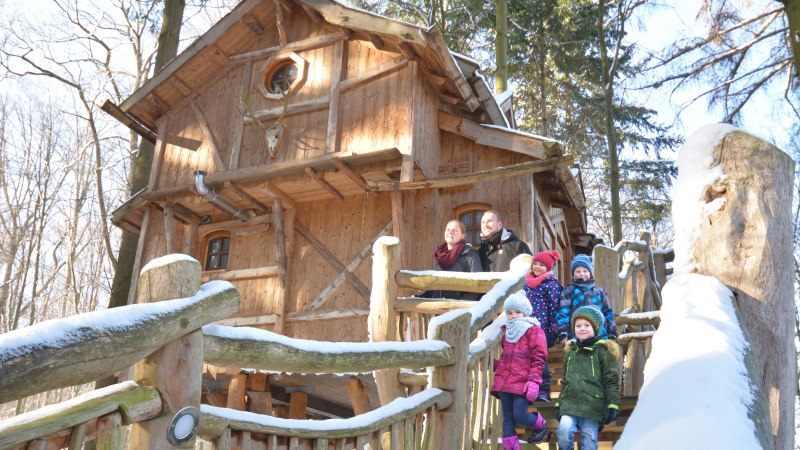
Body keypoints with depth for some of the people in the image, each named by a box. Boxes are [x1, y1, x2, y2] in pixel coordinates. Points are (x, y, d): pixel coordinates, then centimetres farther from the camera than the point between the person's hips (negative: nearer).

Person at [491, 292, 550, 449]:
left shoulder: (533, 330, -3)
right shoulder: (507, 331, 17)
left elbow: (538, 359, -9)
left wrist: (534, 381, -17)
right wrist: (495, 364, 10)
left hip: (522, 383, -6)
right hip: (504, 382, 6)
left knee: (520, 416, -8)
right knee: (508, 419, 6)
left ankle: (540, 427, 23)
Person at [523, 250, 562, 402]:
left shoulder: (551, 284, -4)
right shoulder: (528, 283, 16)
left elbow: (555, 308, -9)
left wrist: (553, 331, -12)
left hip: (542, 328, -6)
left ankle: (543, 390, 5)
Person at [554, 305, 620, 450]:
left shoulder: (603, 351, 2)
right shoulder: (571, 352, 17)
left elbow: (611, 381, -2)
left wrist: (613, 405, -9)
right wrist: (559, 403, 21)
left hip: (593, 406, -3)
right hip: (570, 404, 4)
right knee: (564, 430, -20)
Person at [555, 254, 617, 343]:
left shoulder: (599, 292, 17)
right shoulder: (568, 292, 6)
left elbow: (608, 313, 18)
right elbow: (563, 313, -3)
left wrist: (612, 334, 12)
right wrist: (562, 334, -14)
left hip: (600, 337, 3)